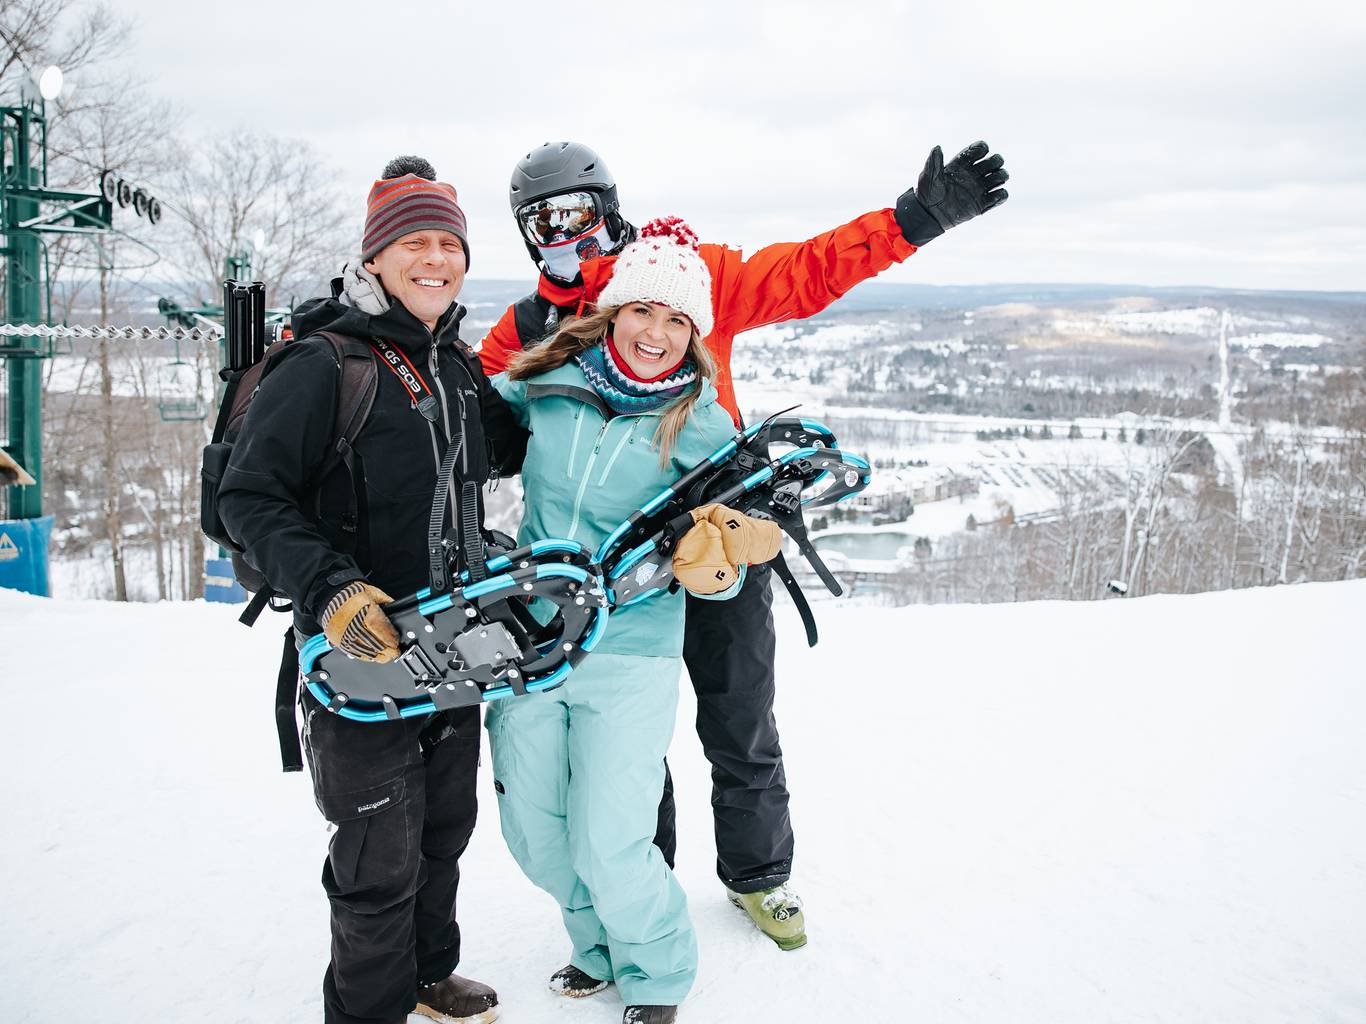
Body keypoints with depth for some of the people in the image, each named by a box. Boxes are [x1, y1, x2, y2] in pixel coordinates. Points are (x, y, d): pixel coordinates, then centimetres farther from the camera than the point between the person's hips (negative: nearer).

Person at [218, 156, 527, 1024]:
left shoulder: (457, 364, 8)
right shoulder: (322, 363, -15)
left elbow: (505, 449, 24)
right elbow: (250, 497, -16)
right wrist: (332, 592, -28)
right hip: (364, 648, -7)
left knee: (446, 823, 21)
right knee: (382, 855, 2)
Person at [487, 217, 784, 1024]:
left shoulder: (702, 426, -6)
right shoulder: (548, 385, -1)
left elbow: (723, 568, -5)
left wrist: (713, 562, -27)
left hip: (630, 660, -3)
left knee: (610, 850, -4)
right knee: (534, 835, 14)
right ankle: (600, 946, 43)